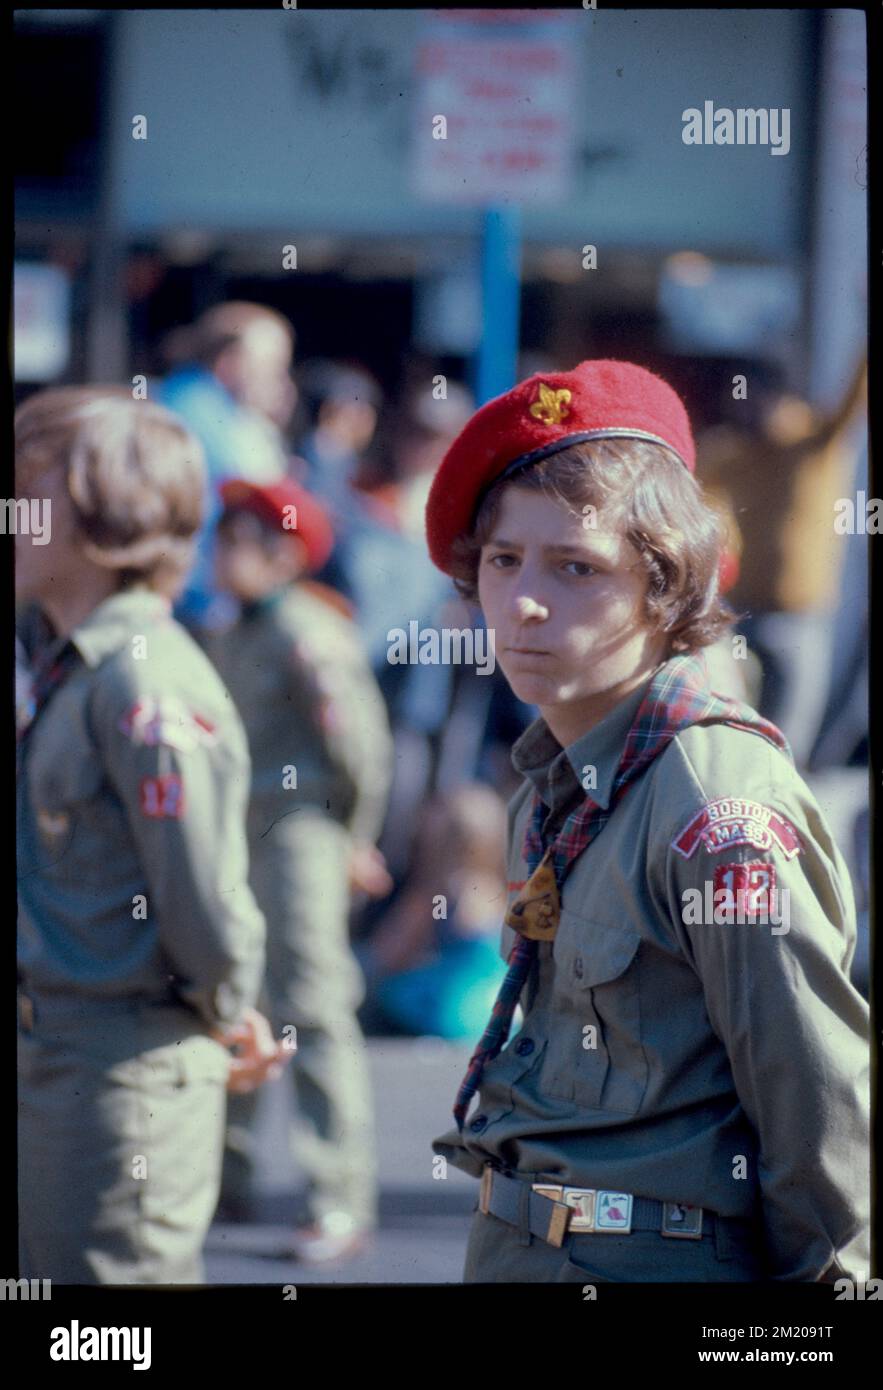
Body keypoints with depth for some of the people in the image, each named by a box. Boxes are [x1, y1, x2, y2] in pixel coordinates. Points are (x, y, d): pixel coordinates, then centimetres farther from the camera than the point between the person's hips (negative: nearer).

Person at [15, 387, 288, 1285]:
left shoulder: (144, 682, -19)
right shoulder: (68, 674, 12)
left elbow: (204, 893, -21)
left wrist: (227, 1019, -5)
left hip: (125, 1073, -10)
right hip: (47, 1058, 10)